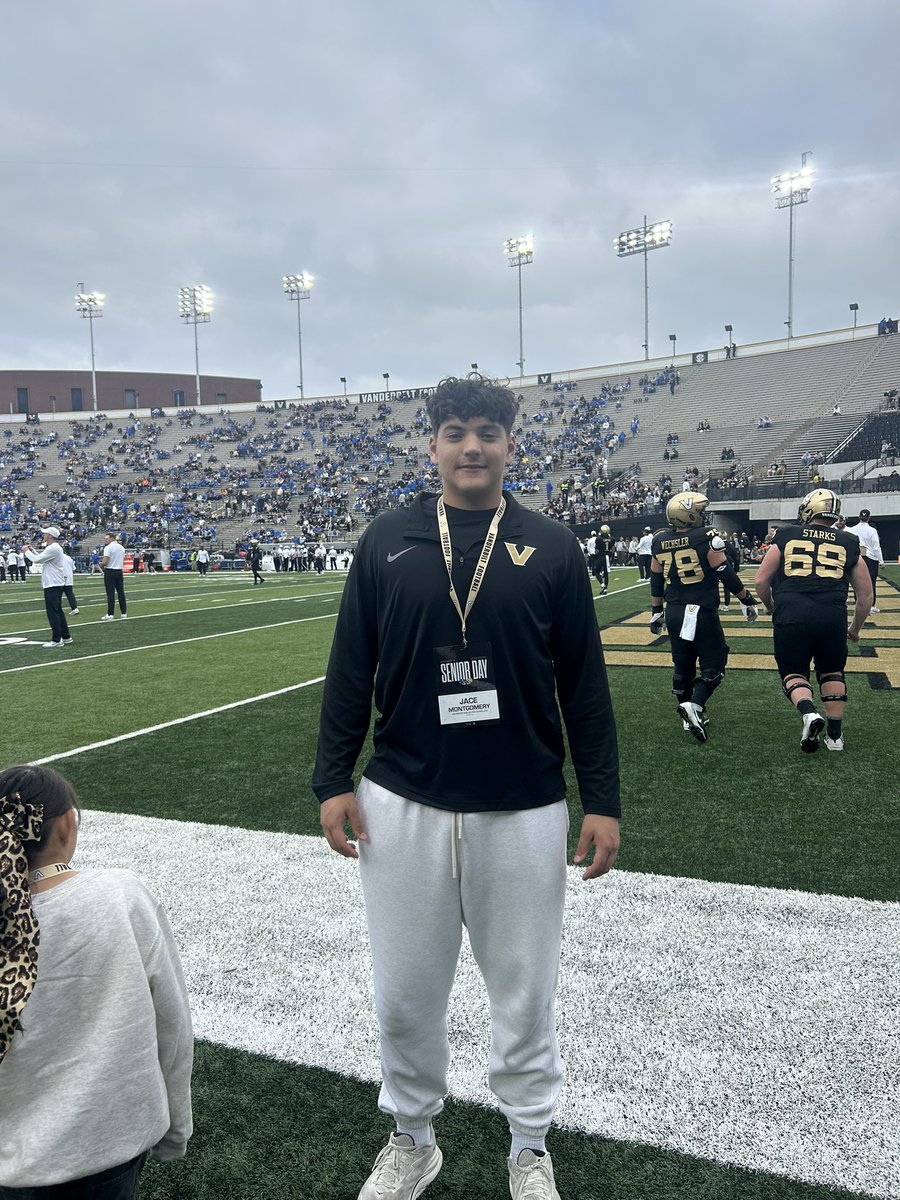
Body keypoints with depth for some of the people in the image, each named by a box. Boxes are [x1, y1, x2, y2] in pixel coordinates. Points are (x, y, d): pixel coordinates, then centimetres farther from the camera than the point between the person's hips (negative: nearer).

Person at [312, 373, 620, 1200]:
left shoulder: (551, 548, -2)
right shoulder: (387, 541, 0)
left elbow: (585, 684, 1)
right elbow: (350, 669, 4)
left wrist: (602, 800, -1)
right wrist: (334, 778, 1)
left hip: (523, 811, 0)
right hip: (403, 805, 1)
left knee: (524, 992, 15)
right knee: (405, 992, 15)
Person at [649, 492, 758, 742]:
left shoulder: (660, 541, 4)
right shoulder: (705, 537, -12)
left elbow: (656, 581, 11)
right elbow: (726, 573, -10)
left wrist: (656, 611, 21)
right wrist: (747, 599, 1)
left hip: (674, 613, 6)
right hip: (702, 612, -5)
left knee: (683, 664, 17)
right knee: (713, 664, 5)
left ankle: (690, 717, 25)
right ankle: (694, 705, -16)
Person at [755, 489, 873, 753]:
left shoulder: (785, 536, 11)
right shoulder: (849, 544, 14)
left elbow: (761, 581, 9)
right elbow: (866, 596, 18)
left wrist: (770, 607, 28)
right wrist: (855, 628, 33)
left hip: (790, 618, -1)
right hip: (831, 618, 1)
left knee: (793, 672, 17)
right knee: (831, 672, 24)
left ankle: (809, 713, -10)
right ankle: (835, 735, 23)